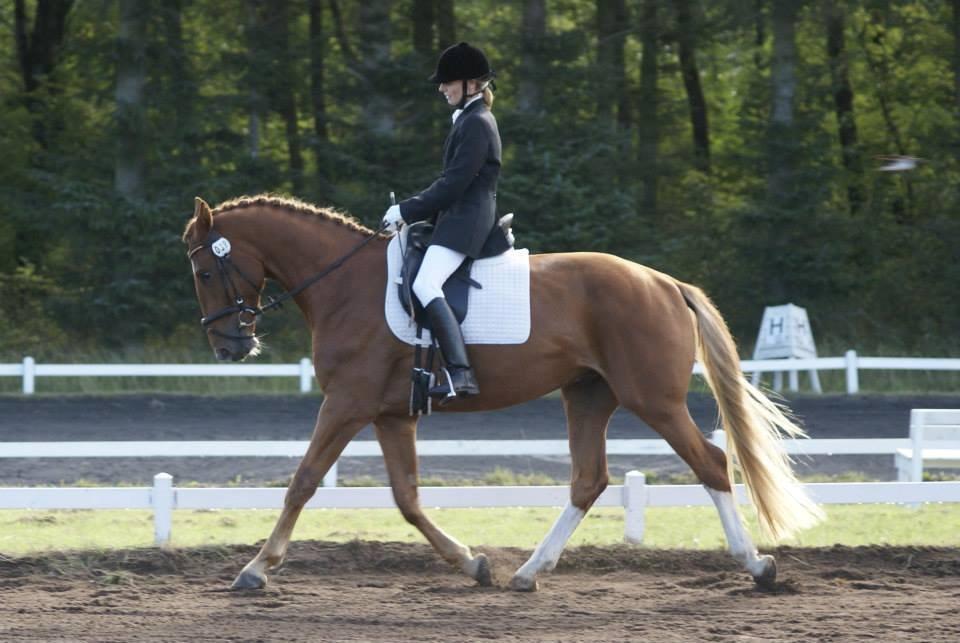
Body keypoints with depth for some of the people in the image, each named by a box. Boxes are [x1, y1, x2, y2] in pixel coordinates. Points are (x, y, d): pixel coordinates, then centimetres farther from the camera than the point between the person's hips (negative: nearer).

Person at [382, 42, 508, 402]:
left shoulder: (476, 124, -12)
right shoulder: (469, 120, 20)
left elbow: (454, 183, -18)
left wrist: (407, 211, -13)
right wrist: (411, 212, 14)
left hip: (466, 221, -12)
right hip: (457, 220, 12)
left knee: (426, 285, -28)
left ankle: (460, 373, -37)